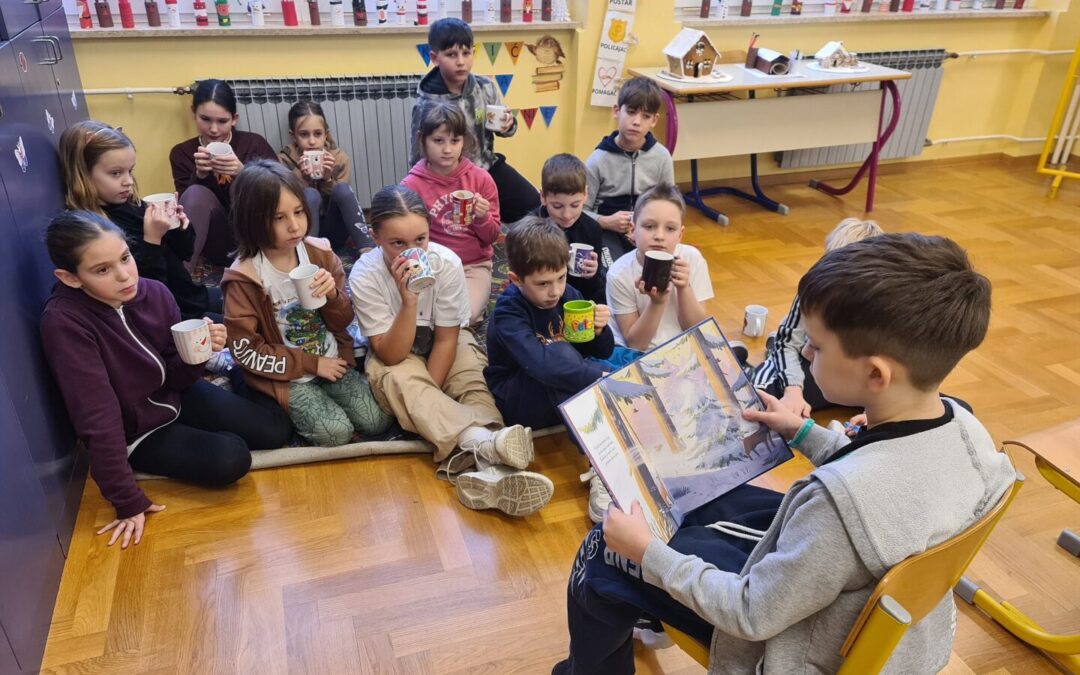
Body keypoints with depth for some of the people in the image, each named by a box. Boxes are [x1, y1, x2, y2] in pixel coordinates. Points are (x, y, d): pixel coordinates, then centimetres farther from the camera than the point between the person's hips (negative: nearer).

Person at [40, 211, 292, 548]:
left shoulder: (155, 293, -14)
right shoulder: (64, 323, -31)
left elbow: (176, 378, -4)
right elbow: (98, 418, -29)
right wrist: (128, 501, -25)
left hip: (174, 397, 5)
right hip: (133, 430, -5)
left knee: (277, 431, 0)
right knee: (230, 459, -23)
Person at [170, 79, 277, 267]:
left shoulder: (254, 144, -1)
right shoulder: (182, 153, 5)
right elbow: (191, 206, -4)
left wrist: (243, 172, -28)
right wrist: (200, 174, -22)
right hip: (220, 244, 1)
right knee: (197, 194, -25)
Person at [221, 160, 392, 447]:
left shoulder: (320, 253, -6)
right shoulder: (243, 278, -17)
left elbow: (344, 320, 1)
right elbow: (244, 350, -15)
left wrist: (332, 295, -22)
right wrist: (311, 364, -15)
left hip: (332, 360, 4)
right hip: (287, 375, -4)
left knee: (377, 422, -8)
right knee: (336, 432, -19)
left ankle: (324, 400, 14)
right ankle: (292, 411, 9)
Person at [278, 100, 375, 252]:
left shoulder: (339, 158, -2)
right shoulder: (284, 161, -6)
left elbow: (342, 197, -4)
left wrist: (328, 179, -20)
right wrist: (302, 178, -24)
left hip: (333, 232, 2)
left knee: (343, 188, -25)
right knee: (310, 195, -29)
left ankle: (368, 249, -28)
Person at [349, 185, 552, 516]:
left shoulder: (447, 263, -23)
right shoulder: (364, 276, -24)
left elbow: (446, 339, -13)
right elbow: (392, 356, -25)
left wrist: (428, 396, -22)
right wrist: (409, 301, -39)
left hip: (442, 350, 2)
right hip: (395, 356, -1)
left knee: (474, 382, -27)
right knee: (401, 381, -33)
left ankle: (487, 470, -48)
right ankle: (486, 442, -52)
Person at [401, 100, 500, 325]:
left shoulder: (481, 178, -5)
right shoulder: (412, 185, -7)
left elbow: (491, 237, 2)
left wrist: (483, 217, -19)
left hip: (474, 266, 0)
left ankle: (476, 297, 9)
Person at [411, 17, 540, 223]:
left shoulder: (485, 87, -5)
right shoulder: (427, 107, -16)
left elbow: (500, 127, 11)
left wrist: (508, 125, -12)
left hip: (487, 166, 5)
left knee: (533, 205, 2)